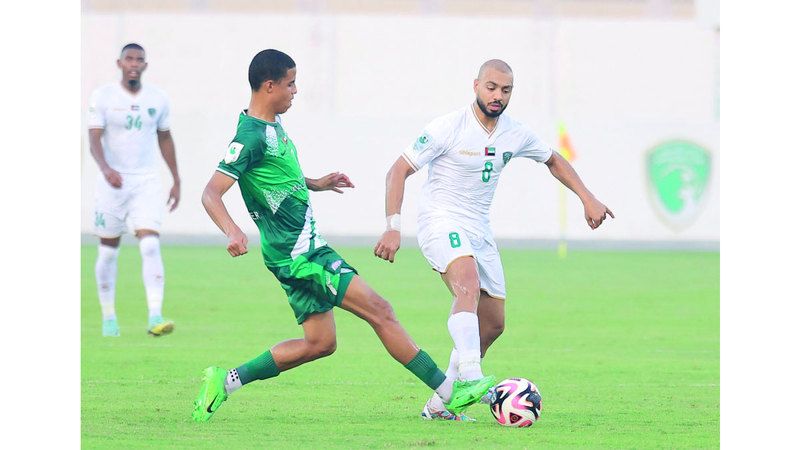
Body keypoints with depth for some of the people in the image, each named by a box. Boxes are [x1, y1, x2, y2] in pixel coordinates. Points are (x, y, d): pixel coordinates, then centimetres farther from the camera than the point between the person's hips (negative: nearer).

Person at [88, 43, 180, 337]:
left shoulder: (157, 99, 5)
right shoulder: (103, 97, -5)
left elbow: (165, 139, 17)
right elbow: (94, 139, -13)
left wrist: (176, 180, 18)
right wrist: (105, 168, -32)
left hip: (147, 182, 1)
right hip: (112, 181, -1)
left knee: (150, 246, -15)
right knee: (108, 251, 6)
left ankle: (155, 317, -21)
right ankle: (108, 317, 20)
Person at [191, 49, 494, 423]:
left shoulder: (272, 125, 11)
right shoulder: (252, 137, -19)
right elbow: (211, 193, -25)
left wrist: (314, 183, 27)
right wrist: (232, 231, -41)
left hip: (304, 248, 11)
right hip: (298, 255, -11)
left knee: (320, 342, 13)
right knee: (379, 311, -9)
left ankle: (227, 381, 12)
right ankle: (449, 392, -7)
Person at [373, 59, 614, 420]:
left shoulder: (515, 134, 2)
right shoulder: (448, 127, -14)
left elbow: (553, 161, 22)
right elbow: (399, 170, -13)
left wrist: (588, 199, 12)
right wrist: (393, 227, -23)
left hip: (479, 231, 7)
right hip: (441, 223, -7)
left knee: (493, 323, 6)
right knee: (469, 287, -34)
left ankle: (439, 403, 16)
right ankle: (471, 378, -48)